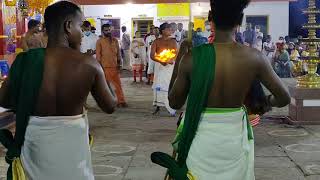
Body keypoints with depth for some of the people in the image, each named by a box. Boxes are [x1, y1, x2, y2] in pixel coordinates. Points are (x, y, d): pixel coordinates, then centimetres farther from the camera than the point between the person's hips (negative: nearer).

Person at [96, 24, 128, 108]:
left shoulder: (115, 40, 9)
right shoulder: (99, 41, -1)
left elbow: (118, 53, 12)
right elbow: (98, 55, -2)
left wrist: (119, 64, 8)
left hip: (114, 66, 3)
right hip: (105, 67, -2)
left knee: (118, 84, 1)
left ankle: (121, 101, 5)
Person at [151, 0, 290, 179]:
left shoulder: (192, 58, -15)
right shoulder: (255, 57, -11)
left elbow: (175, 103, -2)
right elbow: (284, 98, -2)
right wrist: (266, 102, 20)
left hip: (201, 142, -1)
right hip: (235, 139, 2)